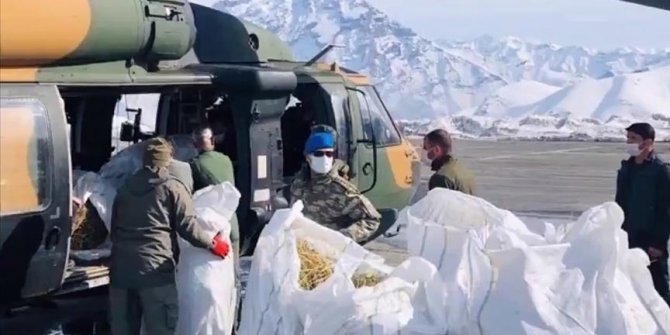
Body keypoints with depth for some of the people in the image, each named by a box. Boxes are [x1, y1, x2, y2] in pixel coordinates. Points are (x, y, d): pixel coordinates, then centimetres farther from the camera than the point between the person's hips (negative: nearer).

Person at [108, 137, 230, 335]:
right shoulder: (172, 187, 3)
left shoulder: (125, 189, 20)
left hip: (121, 269, 5)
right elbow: (187, 226, -2)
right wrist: (212, 244, 11)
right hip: (154, 269, -5)